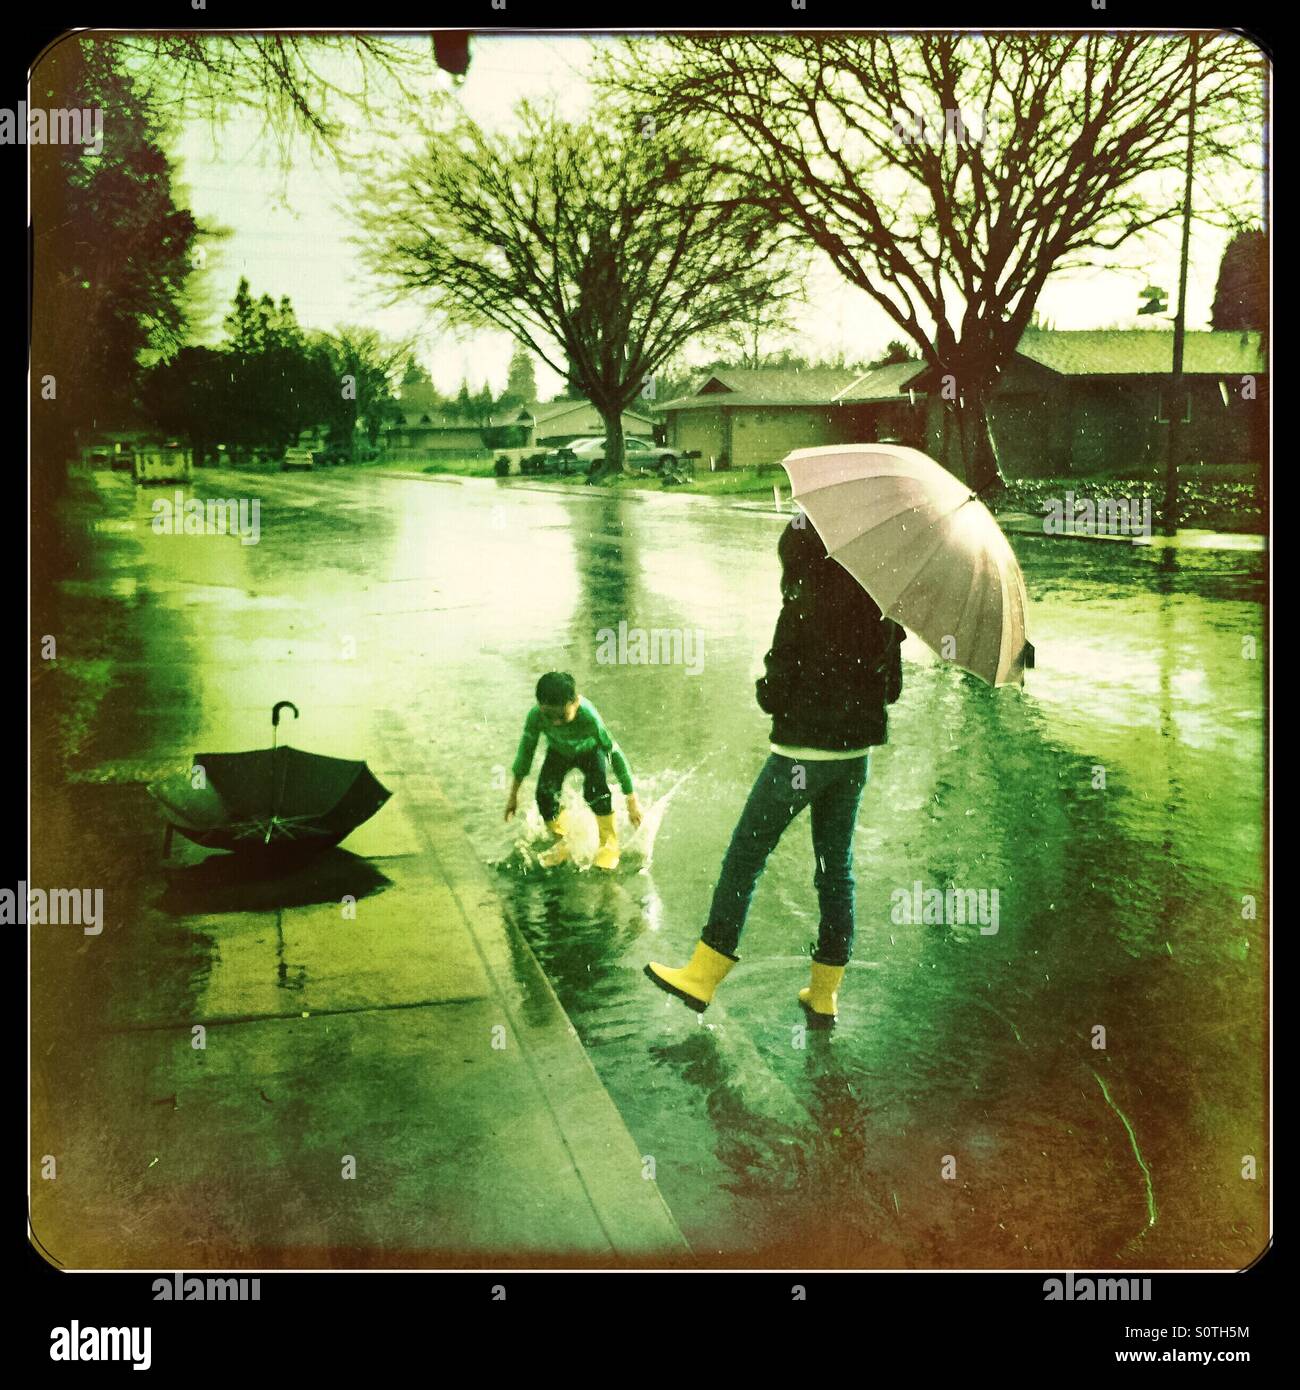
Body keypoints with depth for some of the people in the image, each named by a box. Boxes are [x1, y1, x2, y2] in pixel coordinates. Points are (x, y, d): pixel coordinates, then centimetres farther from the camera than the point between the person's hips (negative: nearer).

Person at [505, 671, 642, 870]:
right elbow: (526, 751, -18)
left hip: (589, 750, -3)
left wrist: (632, 802, -30)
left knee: (595, 789, -29)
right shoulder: (536, 716, -35)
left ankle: (609, 844, -4)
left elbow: (615, 754, -33)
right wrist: (513, 794, -9)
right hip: (558, 752, 3)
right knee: (545, 793, -19)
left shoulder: (589, 717, -43)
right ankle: (561, 842, 11)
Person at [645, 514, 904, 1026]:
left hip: (803, 753, -6)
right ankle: (824, 994, 20)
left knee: (744, 857, 4)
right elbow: (891, 688, 11)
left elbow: (776, 693, -14)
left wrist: (767, 690, 7)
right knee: (836, 866, 13)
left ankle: (703, 976, 10)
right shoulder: (878, 607, 4)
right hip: (856, 753, 7)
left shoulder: (804, 606, -15)